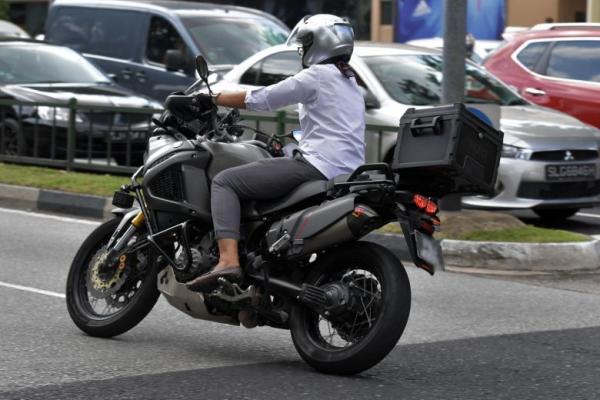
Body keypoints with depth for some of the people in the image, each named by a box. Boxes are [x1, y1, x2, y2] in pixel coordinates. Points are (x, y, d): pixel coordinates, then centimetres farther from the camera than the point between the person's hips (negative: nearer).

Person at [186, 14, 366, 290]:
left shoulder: (316, 76, -3)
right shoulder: (351, 84, 25)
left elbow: (259, 99, -4)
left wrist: (212, 99, 7)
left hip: (318, 165, -10)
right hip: (348, 175, 10)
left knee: (224, 182, -9)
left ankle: (228, 260, -29)